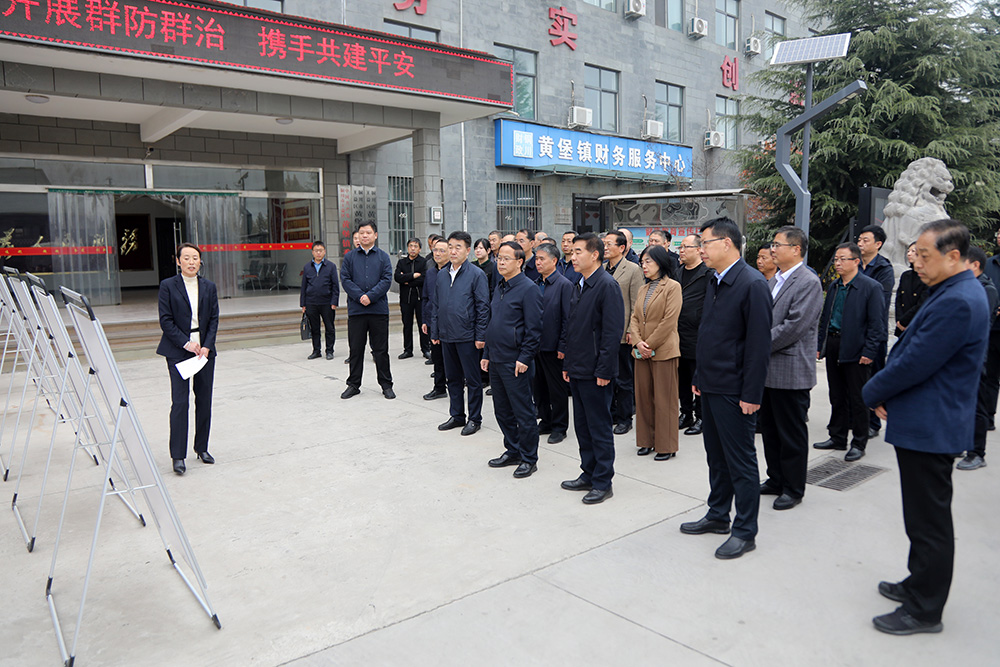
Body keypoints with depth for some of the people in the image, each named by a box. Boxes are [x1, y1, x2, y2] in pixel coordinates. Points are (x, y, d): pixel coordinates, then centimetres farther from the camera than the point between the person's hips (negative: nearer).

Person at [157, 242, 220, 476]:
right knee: (180, 402, -7)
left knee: (204, 400, 8)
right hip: (178, 351, -3)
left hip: (205, 349, 4)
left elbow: (214, 319, 6)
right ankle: (178, 456, -1)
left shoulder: (209, 287, 8)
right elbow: (165, 320, -5)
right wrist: (186, 343, -13)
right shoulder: (168, 286, -2)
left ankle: (202, 447, 21)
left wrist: (206, 346, -6)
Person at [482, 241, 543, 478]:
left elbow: (534, 329, -14)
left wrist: (524, 358, -18)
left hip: (515, 362, -8)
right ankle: (512, 451, 29)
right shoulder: (499, 287, 14)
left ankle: (529, 458, 12)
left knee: (523, 411, 1)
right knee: (502, 410, 15)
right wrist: (487, 353, 16)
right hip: (496, 360, 8)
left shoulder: (528, 288, -11)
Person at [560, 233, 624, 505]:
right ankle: (588, 474, 29)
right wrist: (568, 364, 15)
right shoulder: (578, 286, 13)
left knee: (600, 428, 2)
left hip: (595, 372, -9)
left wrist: (604, 371, -19)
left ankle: (603, 482, 14)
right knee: (582, 427, 16)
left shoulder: (607, 286, -14)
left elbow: (613, 332, -18)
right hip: (577, 370, 9)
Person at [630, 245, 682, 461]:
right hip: (642, 352, 7)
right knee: (643, 397, 10)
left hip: (663, 351, -7)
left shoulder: (672, 286, -6)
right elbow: (634, 318, 9)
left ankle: (666, 446, 9)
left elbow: (669, 320, -13)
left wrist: (650, 345, -14)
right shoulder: (643, 289, 15)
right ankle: (647, 441, 22)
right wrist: (638, 342, -8)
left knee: (664, 400, -1)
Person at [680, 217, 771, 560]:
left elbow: (759, 345, -18)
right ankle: (718, 516, 34)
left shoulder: (752, 285, -16)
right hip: (711, 387, 9)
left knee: (741, 461, 3)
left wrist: (751, 394, -19)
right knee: (717, 456, 19)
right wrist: (699, 377, 15)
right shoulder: (714, 283, 11)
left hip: (734, 391, -9)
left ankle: (745, 532, 16)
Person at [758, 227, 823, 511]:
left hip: (791, 371, -8)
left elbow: (793, 327, -20)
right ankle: (776, 479, 31)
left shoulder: (809, 282, -12)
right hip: (767, 369, 8)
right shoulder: (773, 280, 14)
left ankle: (793, 489, 17)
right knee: (769, 429, 16)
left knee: (792, 433, 4)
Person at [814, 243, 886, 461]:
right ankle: (837, 438, 25)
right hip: (833, 347, 6)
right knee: (836, 396, 14)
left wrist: (869, 351, -15)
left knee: (857, 399, 3)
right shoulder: (833, 286, 12)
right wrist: (820, 345, 11)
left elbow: (876, 323, -11)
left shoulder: (871, 287, -8)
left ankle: (859, 443, 14)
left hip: (855, 350, -6)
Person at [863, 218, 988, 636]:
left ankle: (925, 611, 16)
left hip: (929, 428, -11)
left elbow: (914, 364, -23)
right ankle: (919, 585, 37)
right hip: (926, 424, 11)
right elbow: (913, 351, 15)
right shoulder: (955, 293, 11)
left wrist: (874, 393, -6)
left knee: (929, 523, 2)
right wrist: (885, 393, 3)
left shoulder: (957, 302, -23)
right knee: (926, 518, 22)